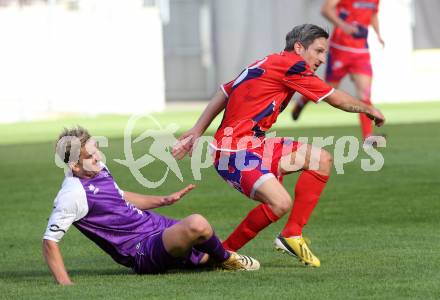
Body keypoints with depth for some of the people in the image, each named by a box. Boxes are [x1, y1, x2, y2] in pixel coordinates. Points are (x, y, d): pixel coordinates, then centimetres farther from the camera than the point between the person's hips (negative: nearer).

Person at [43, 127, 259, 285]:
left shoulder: (98, 169, 6)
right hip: (143, 251, -9)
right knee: (196, 224, -29)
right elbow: (49, 240, -19)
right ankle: (226, 260, 0)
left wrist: (164, 200, 24)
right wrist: (64, 283, -27)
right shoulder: (74, 194, -21)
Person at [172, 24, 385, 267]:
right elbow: (337, 99, -3)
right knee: (281, 203, -27)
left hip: (254, 144, 10)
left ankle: (292, 235, 7)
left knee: (321, 160, 7)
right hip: (236, 152, -10)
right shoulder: (291, 65, -10)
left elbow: (223, 93, 18)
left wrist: (197, 132, 18)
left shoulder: (268, 64, 17)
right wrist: (369, 109, 14)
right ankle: (223, 253, -10)